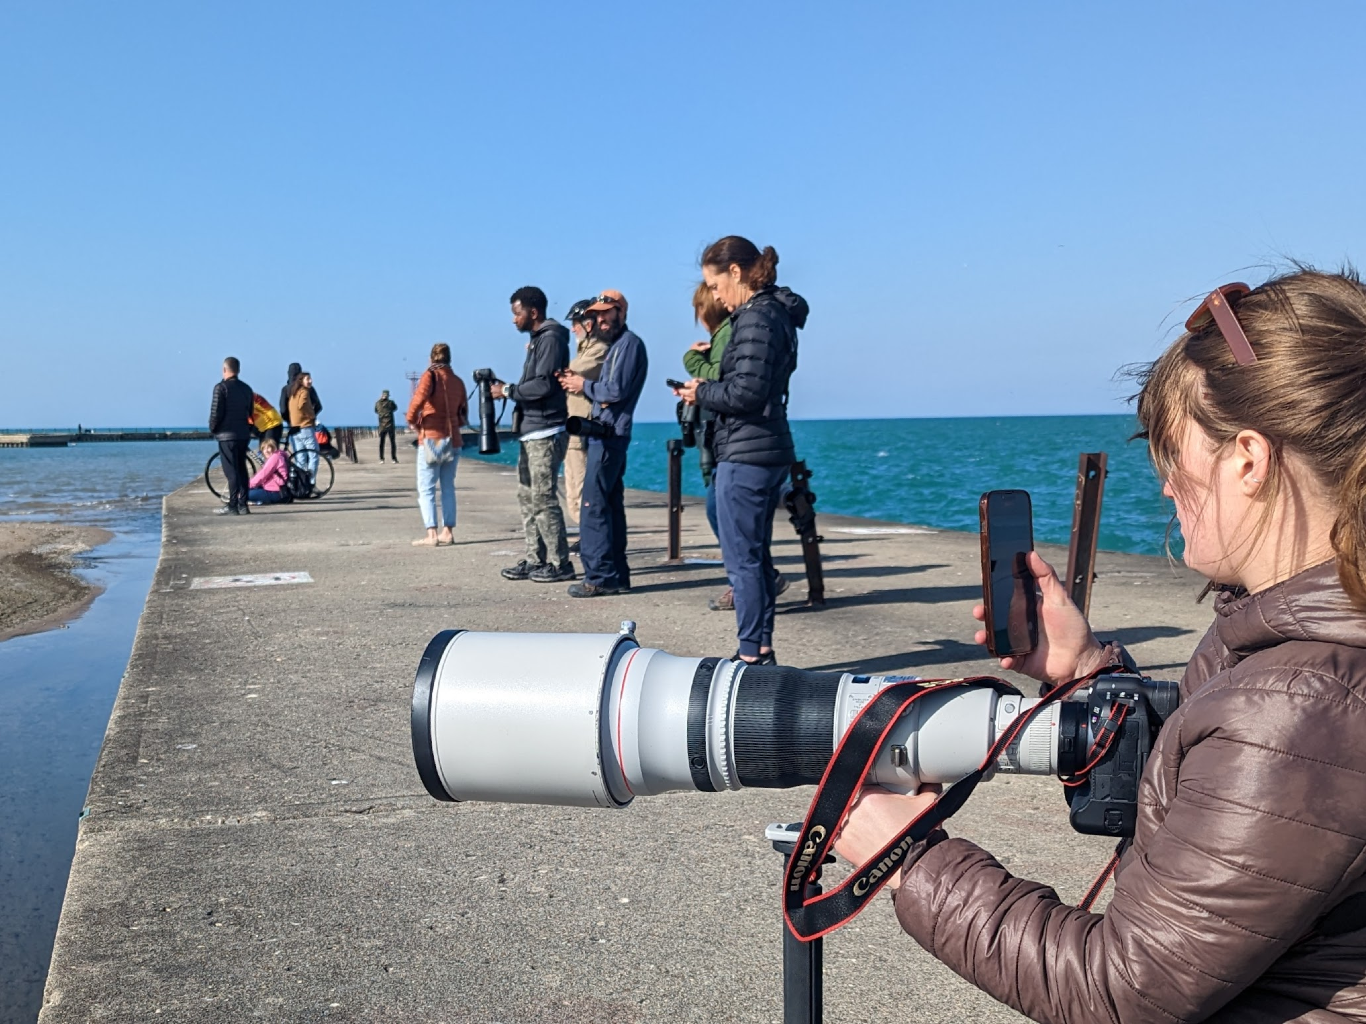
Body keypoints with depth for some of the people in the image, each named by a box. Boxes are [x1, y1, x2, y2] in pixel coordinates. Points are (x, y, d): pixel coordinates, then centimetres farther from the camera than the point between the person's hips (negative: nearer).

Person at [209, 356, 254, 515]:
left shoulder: (221, 387, -9)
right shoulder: (246, 388, 11)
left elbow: (216, 412, -13)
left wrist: (212, 428, 2)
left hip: (227, 435, -6)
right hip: (244, 434, 6)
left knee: (231, 471, -6)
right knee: (242, 470, 10)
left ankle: (232, 506, -7)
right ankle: (243, 505, 11)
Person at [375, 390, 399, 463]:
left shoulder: (377, 403, -1)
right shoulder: (390, 402, -6)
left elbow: (376, 411, 16)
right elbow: (395, 408, 14)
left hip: (381, 426, 2)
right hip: (390, 425, -2)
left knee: (381, 442, 10)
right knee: (392, 442, 4)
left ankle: (381, 459, 6)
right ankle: (394, 459, 0)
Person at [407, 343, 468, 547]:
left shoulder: (431, 375, -7)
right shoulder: (458, 381, 8)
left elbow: (419, 398, -24)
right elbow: (463, 414, 9)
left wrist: (411, 420, -10)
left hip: (431, 440, -5)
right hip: (453, 441, 5)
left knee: (426, 489, -2)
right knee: (448, 487, 13)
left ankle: (431, 535, -9)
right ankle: (447, 532, 12)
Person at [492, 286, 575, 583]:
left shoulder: (551, 339, -11)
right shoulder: (537, 340, 20)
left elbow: (543, 385, -20)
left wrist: (508, 391, -11)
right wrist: (509, 389, 8)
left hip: (545, 433, -10)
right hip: (530, 433, 10)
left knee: (543, 498, -9)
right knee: (527, 496, 10)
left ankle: (560, 563, -4)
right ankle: (536, 560, 15)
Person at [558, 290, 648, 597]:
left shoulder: (629, 343, -10)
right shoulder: (616, 345, 21)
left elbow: (616, 390, -20)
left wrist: (584, 385, -6)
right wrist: (579, 383, 1)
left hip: (609, 435, -11)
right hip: (606, 433, 11)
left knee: (593, 505, -11)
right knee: (610, 505, 11)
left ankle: (599, 576, -10)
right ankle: (616, 575, 15)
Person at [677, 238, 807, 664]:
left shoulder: (756, 318, -15)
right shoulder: (775, 313, 15)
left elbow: (746, 392, -21)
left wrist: (702, 393, -5)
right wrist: (707, 388, 6)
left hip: (745, 454, -10)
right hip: (770, 451, 10)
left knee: (741, 559, -3)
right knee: (757, 556, 16)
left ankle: (751, 654, 2)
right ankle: (763, 649, 23)